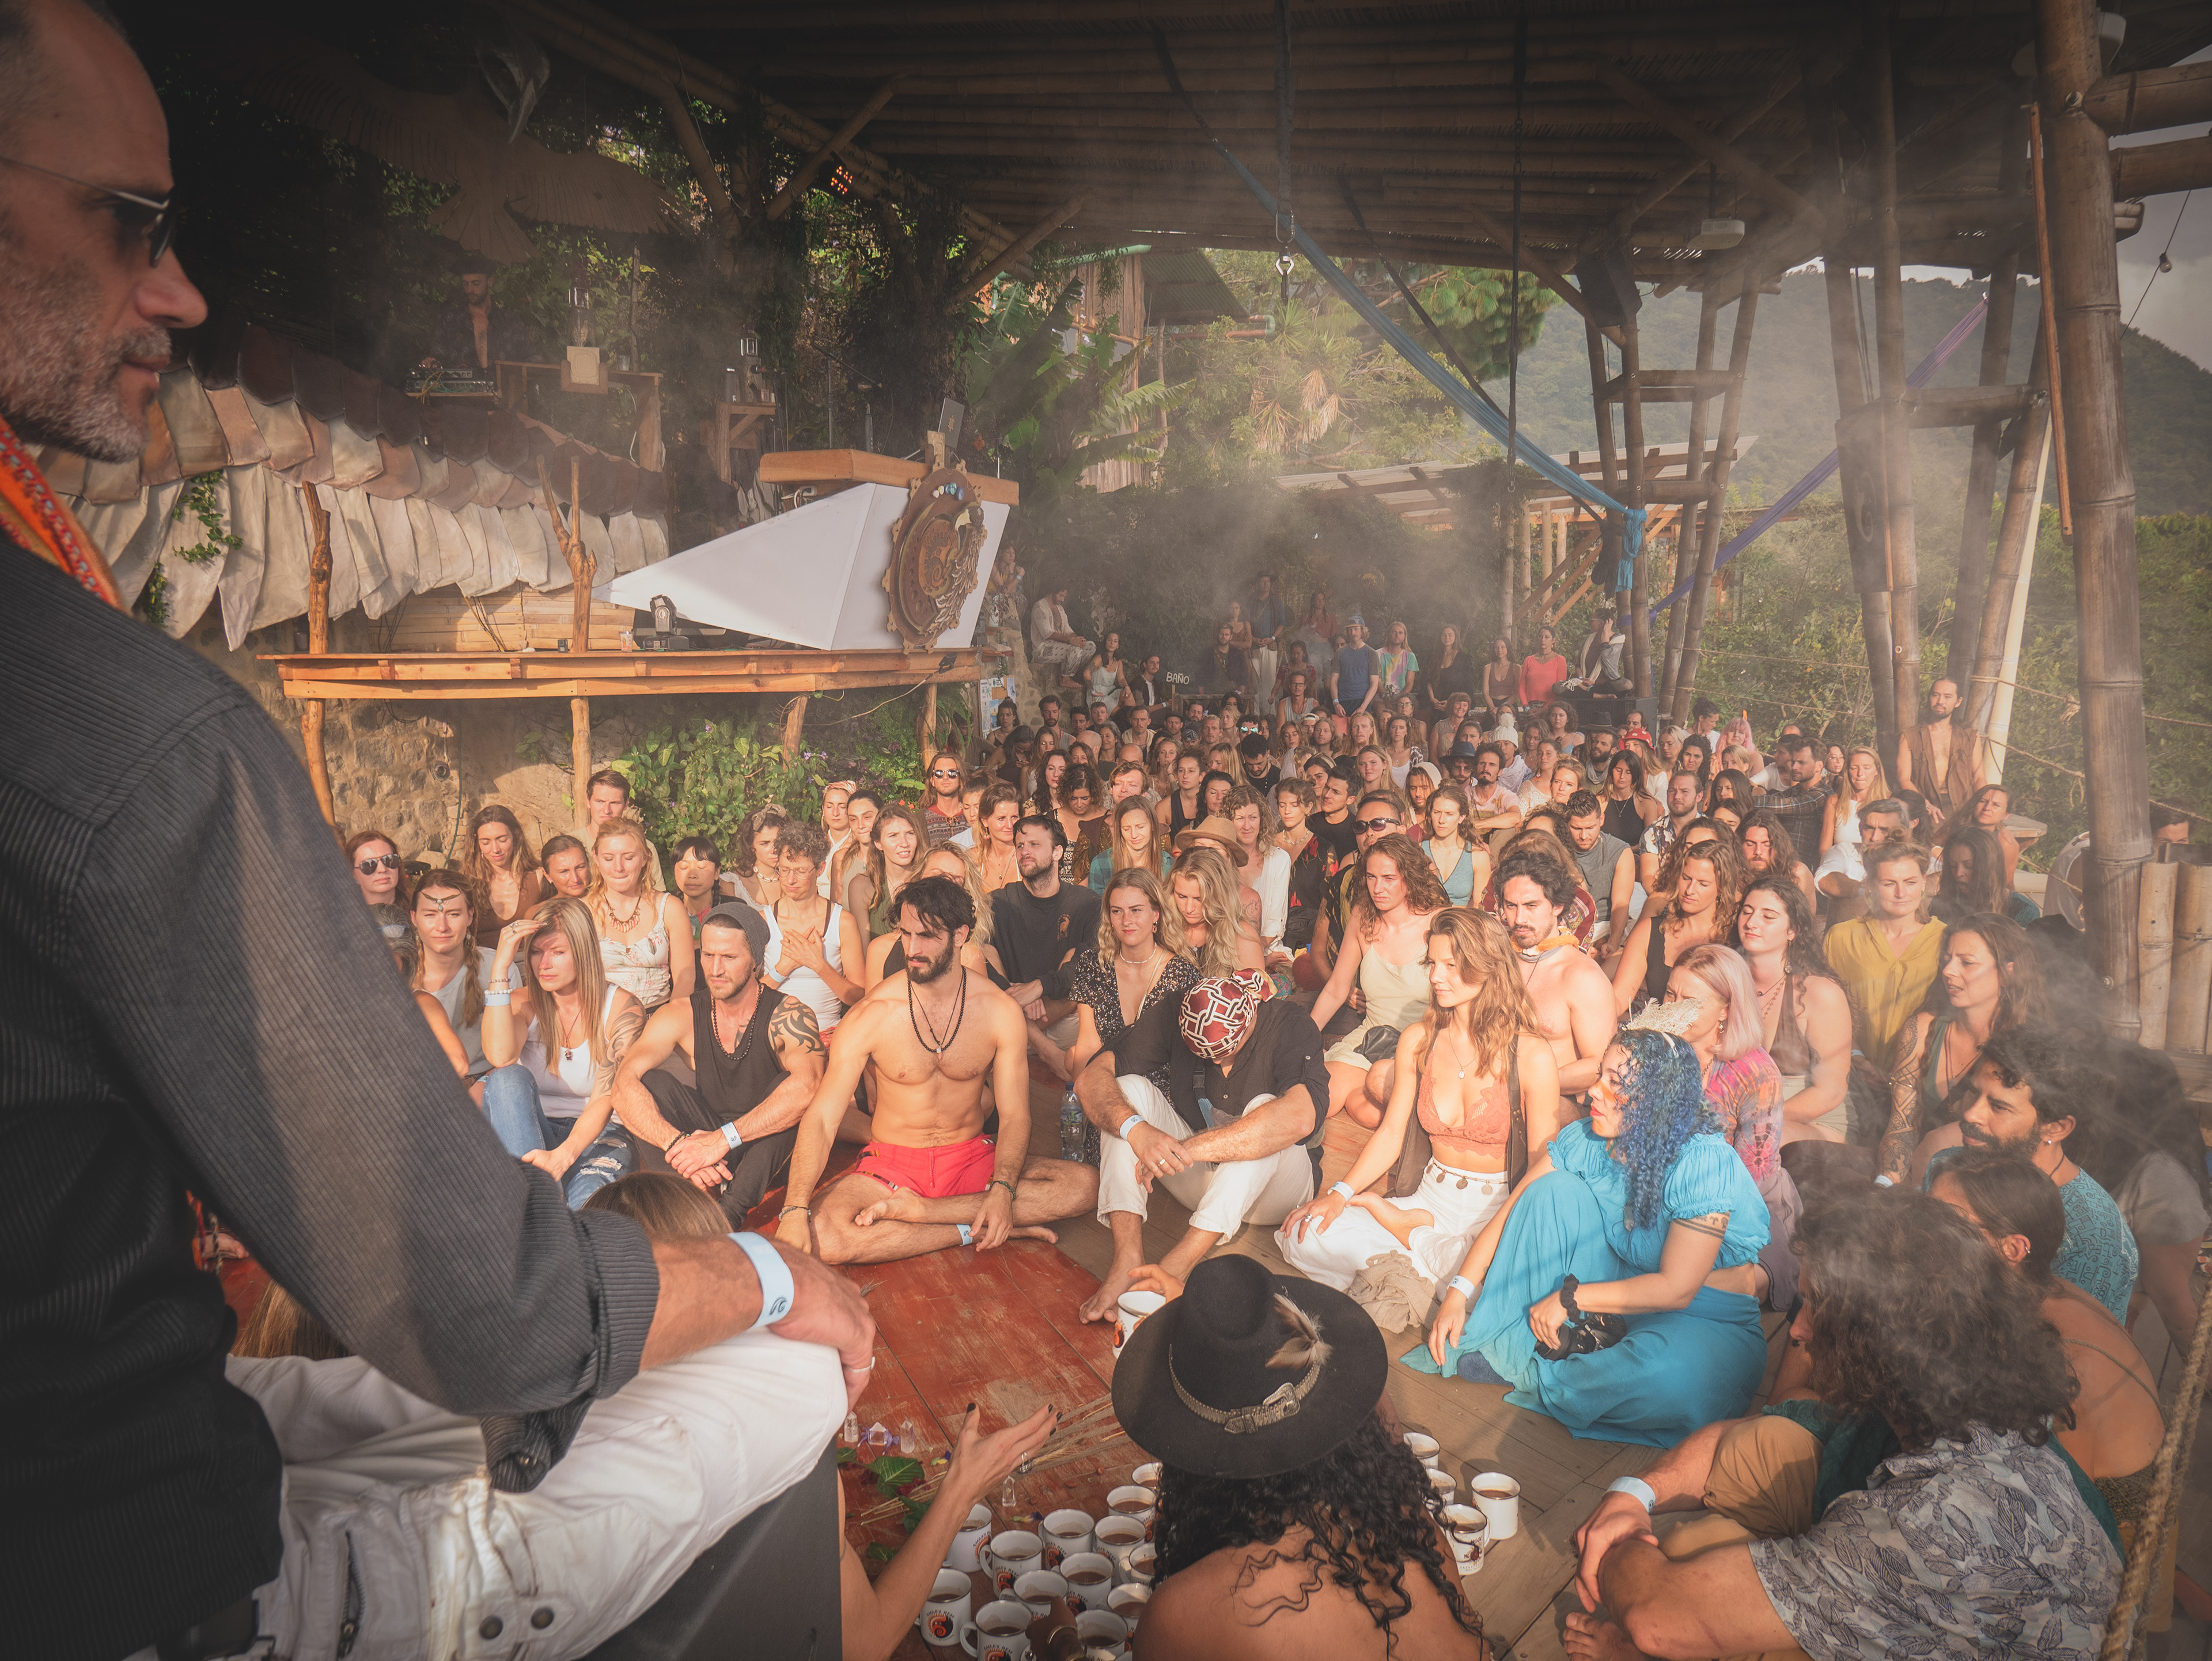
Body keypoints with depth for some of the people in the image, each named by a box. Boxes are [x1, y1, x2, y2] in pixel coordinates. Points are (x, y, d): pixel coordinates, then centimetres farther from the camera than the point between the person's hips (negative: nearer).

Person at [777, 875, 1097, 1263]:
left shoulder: (1001, 1011, -7)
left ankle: (917, 1209, -21)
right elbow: (821, 1118, -15)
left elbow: (1014, 1114, -7)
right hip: (891, 1163, -2)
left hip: (972, 1158, 2)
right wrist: (795, 1210, -30)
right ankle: (975, 1231, -17)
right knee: (819, 1234, -32)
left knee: (1084, 1183, -22)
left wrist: (1003, 1190, -28)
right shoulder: (872, 1015, -12)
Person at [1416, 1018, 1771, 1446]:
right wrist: (1460, 1293, -14)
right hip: (1626, 1288, 5)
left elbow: (1676, 1289, -26)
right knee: (1555, 1188, -15)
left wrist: (1569, 1298, -23)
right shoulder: (1586, 1140, -8)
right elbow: (1509, 1216, -4)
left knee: (1665, 1376, -41)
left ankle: (1527, 1370, -15)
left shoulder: (1704, 1164, -25)